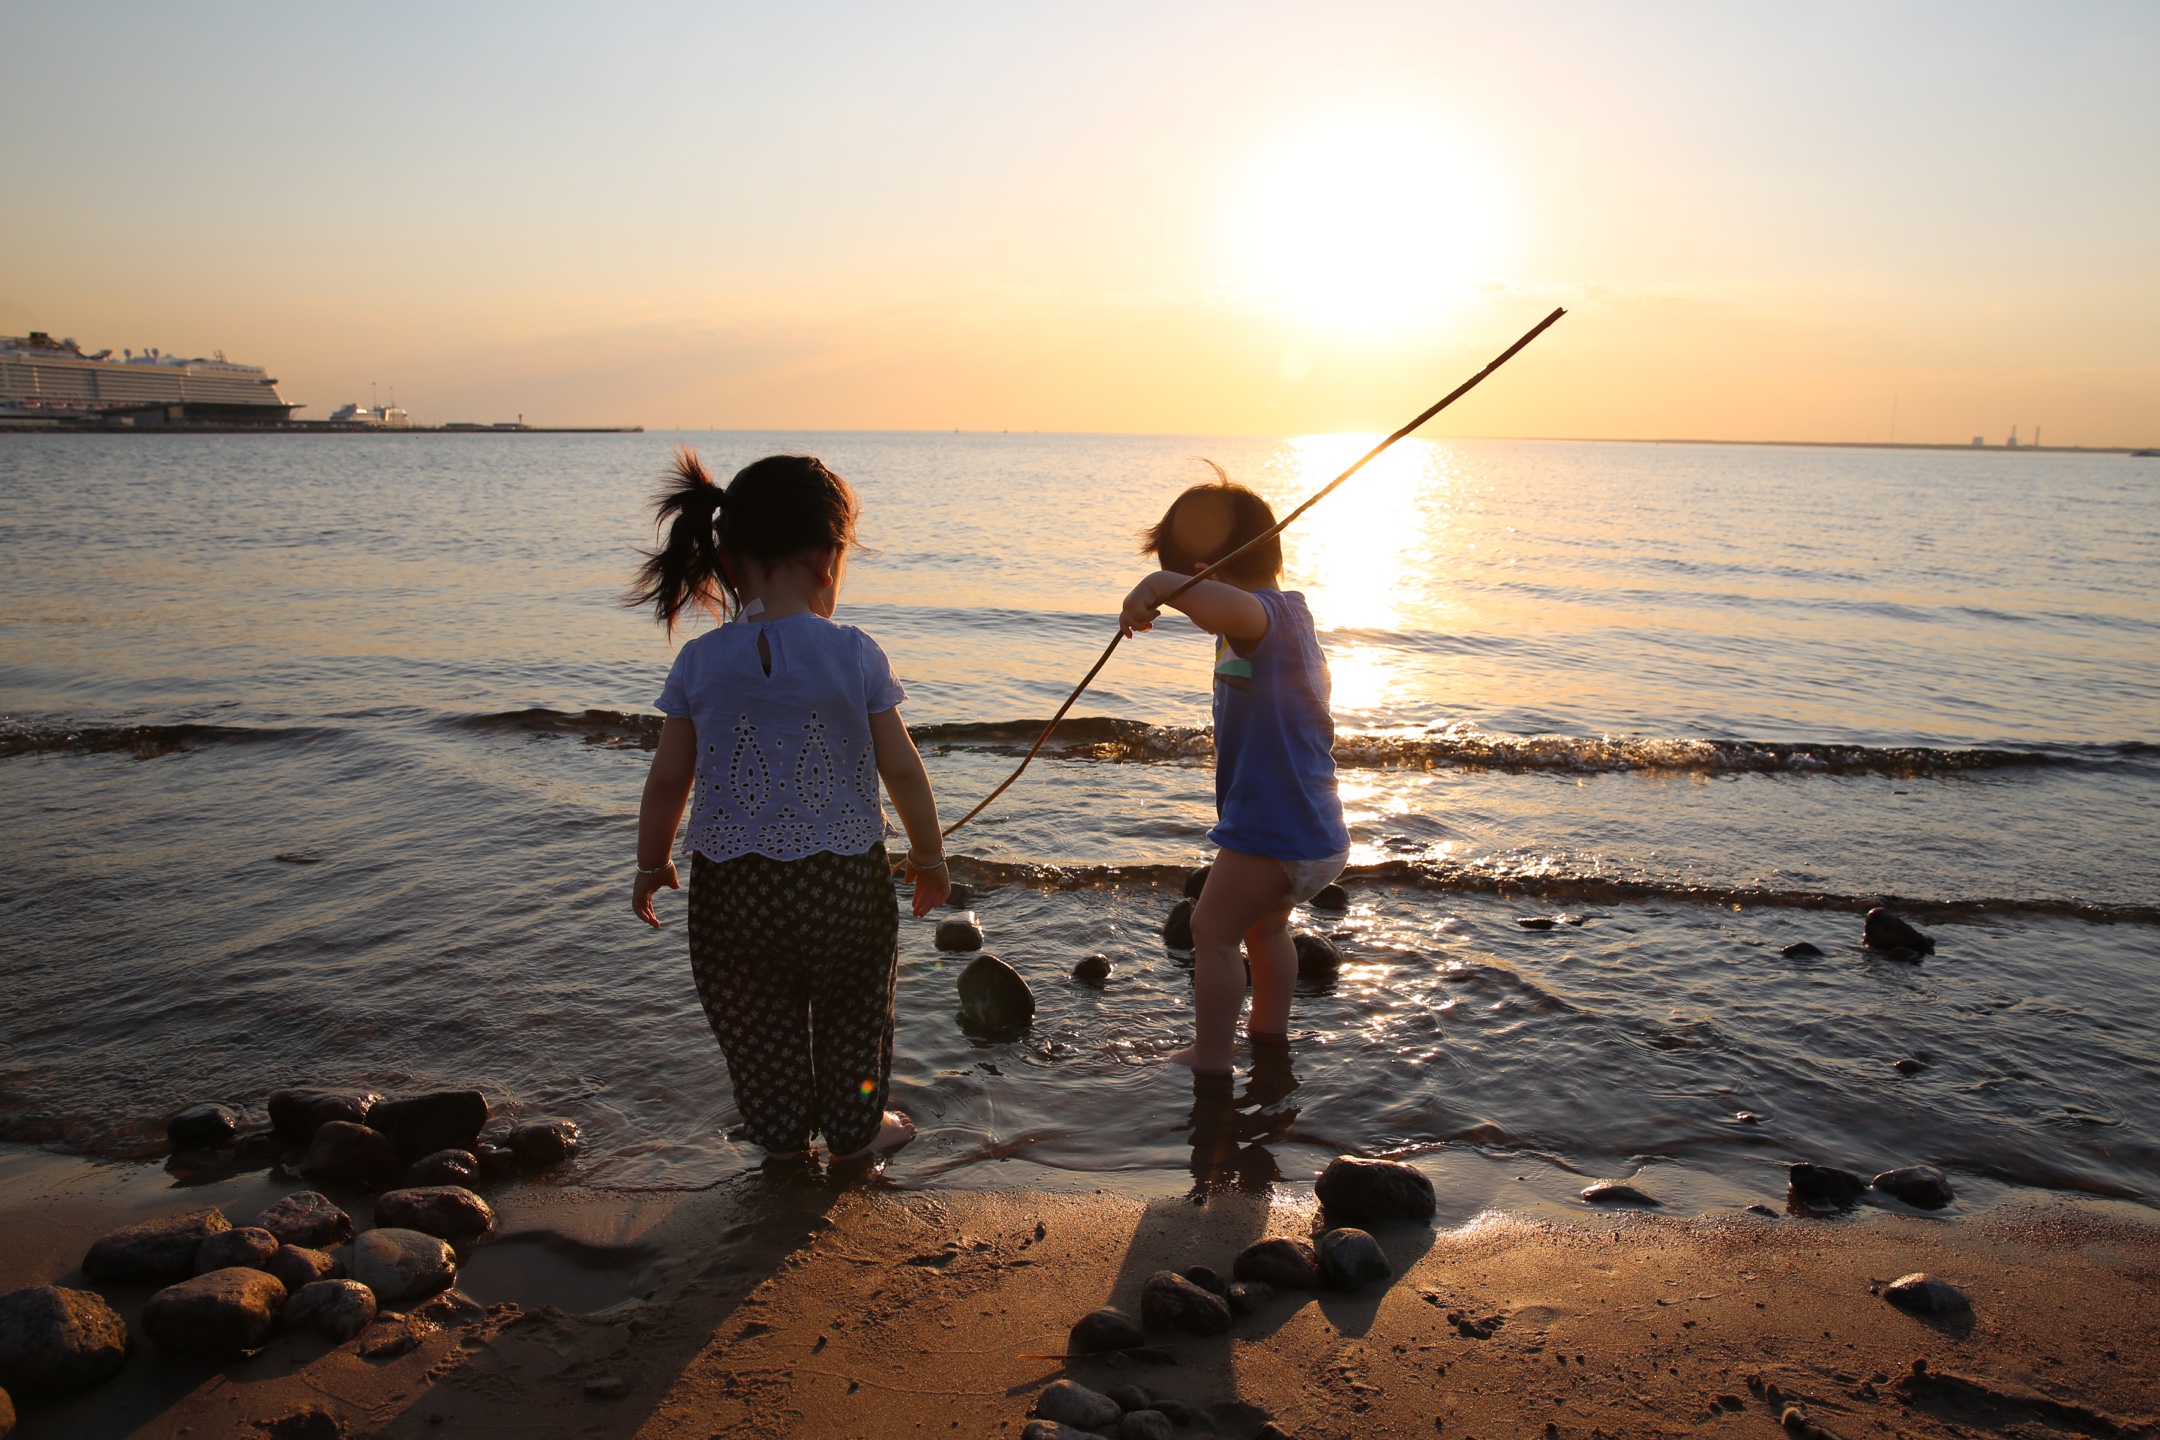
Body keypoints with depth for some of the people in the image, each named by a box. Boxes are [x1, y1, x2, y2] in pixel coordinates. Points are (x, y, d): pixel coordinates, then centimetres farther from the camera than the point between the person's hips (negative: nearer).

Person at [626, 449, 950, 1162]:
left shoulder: (700, 662, -8)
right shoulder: (855, 654, -12)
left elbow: (668, 778, -1)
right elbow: (902, 768, -7)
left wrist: (651, 864, 15)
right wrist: (928, 854, 9)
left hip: (732, 885, 1)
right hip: (845, 879, -1)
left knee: (758, 1020, 21)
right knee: (852, 1010, 21)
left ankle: (780, 1130, 36)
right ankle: (855, 1127, 35)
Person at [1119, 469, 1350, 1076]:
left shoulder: (1267, 614, -23)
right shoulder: (1291, 612, 11)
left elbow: (1231, 609, -50)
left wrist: (1158, 584, -48)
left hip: (1271, 831, -11)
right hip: (1316, 830, 11)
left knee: (1213, 930, 3)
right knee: (1265, 925, 28)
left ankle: (1210, 1062, 11)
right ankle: (1270, 1034, 44)